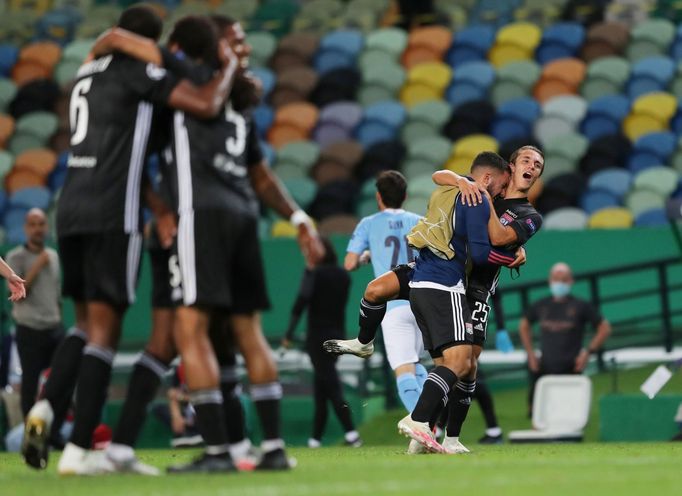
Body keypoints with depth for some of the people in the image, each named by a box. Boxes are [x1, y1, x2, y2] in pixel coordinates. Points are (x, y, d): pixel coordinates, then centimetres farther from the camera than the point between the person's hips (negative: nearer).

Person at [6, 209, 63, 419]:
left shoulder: (53, 256, 12)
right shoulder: (16, 257, -4)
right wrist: (36, 267, -16)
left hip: (54, 329, 5)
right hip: (30, 330, -5)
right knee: (30, 382, -3)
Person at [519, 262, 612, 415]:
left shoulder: (581, 306, -2)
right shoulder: (541, 306, 8)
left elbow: (605, 328, 2)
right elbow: (524, 325, 25)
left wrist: (588, 352, -6)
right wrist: (530, 353, 15)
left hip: (570, 369, -3)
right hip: (544, 370, 3)